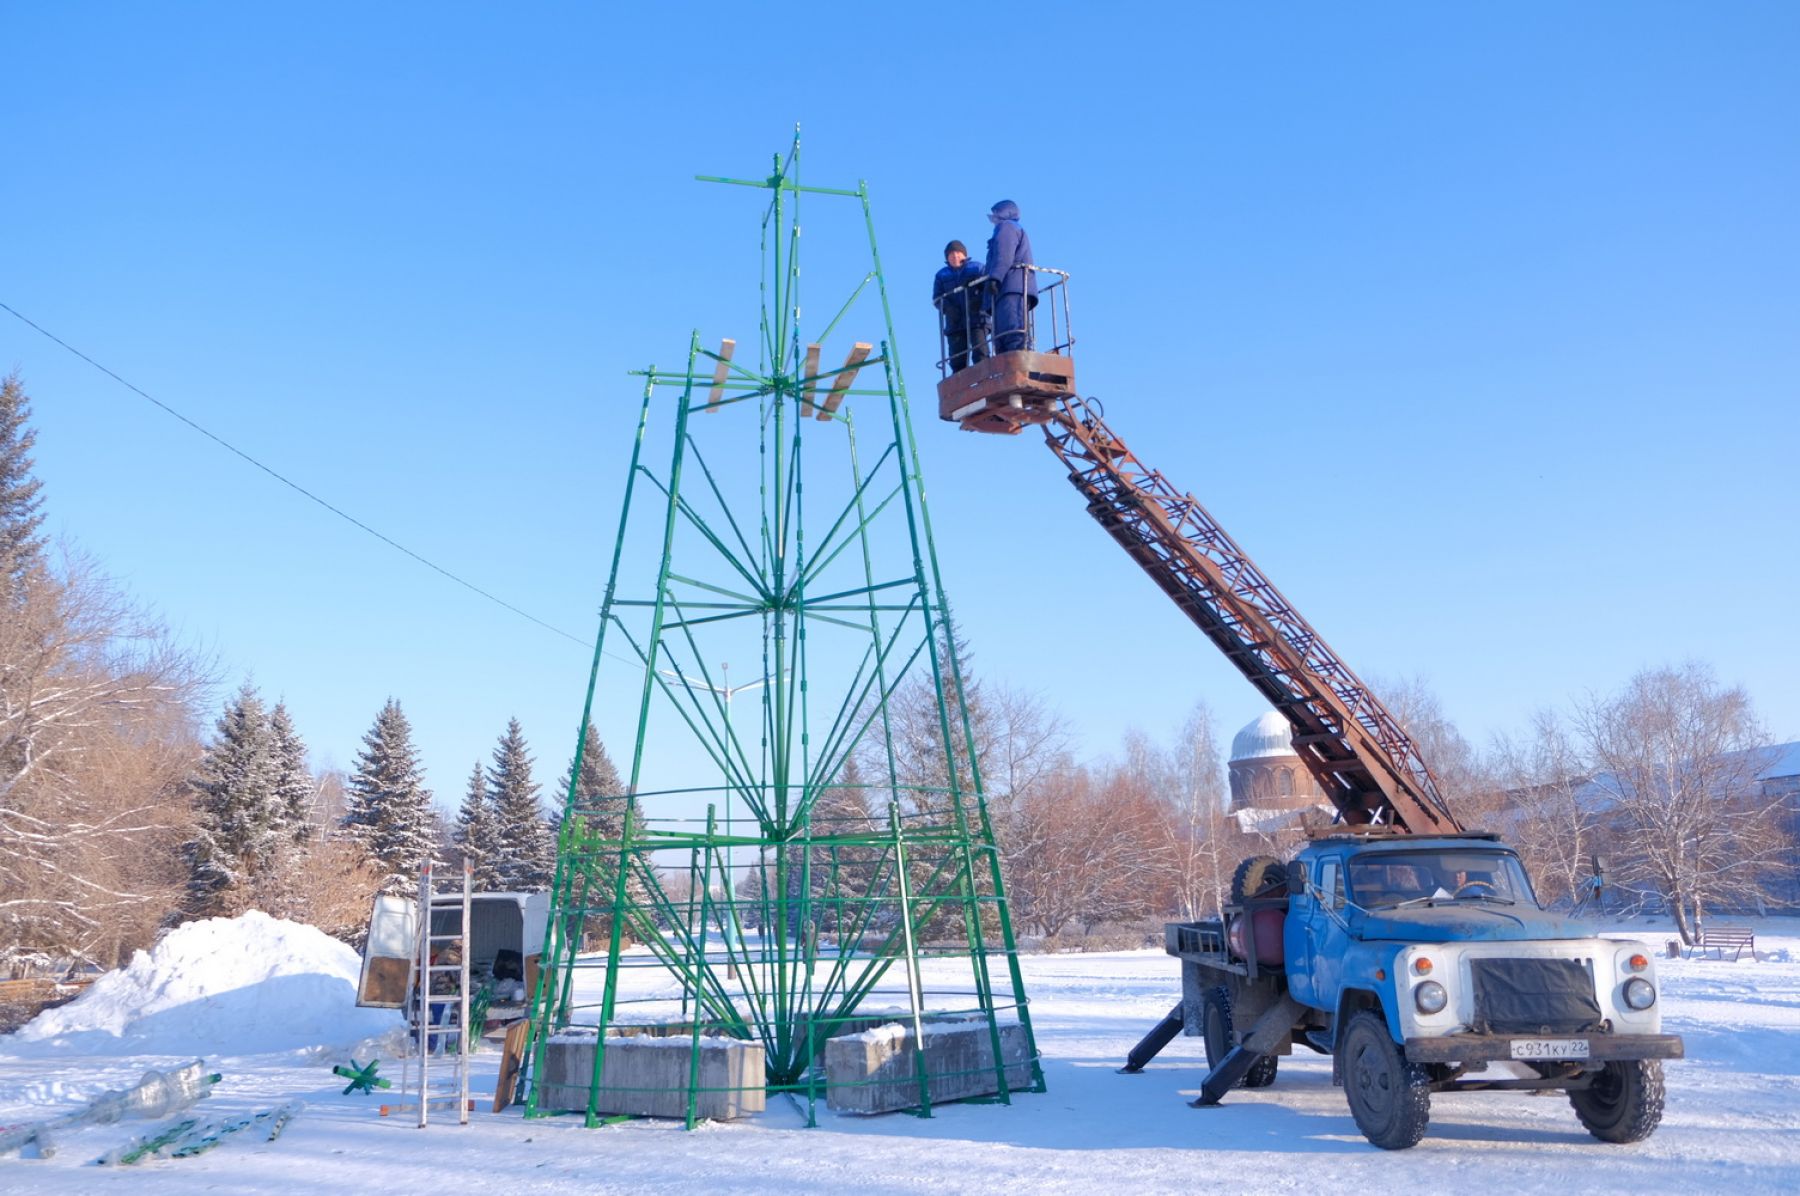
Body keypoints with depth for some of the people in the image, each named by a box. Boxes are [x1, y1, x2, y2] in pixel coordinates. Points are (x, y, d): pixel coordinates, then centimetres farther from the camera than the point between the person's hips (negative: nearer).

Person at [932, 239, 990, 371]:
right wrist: (948, 308, -13)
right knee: (957, 362, -3)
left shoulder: (977, 268, 12)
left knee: (980, 355, -17)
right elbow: (936, 298, 9)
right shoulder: (942, 275, 19)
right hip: (955, 323, 2)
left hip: (977, 319, -2)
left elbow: (989, 288, 1)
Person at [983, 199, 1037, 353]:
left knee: (1014, 332, -26)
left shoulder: (1006, 227, 9)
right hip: (1013, 290, 9)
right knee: (1002, 340, -1)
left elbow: (1003, 255, -9)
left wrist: (994, 277, -21)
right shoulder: (1016, 230, 38)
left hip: (1013, 288, -9)